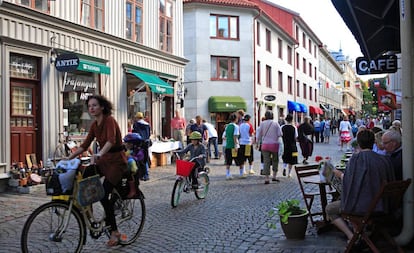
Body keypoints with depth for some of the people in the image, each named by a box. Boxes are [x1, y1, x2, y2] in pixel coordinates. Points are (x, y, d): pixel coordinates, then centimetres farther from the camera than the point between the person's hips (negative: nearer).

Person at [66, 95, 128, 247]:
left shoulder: (109, 120, -17)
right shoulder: (94, 125, 7)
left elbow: (111, 140, -35)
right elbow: (85, 145, 11)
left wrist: (99, 154, -51)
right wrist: (69, 158, 2)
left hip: (117, 161, -8)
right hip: (103, 160, 8)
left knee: (104, 194, -15)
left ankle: (114, 232, 0)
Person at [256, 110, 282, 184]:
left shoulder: (262, 123, 1)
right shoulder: (276, 123, 0)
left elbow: (259, 136, 1)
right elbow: (280, 134, -5)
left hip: (265, 144, 0)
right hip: (274, 144, 0)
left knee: (266, 161, 0)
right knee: (275, 160, 17)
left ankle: (266, 179, -4)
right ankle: (274, 176, 14)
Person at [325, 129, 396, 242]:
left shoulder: (356, 158, -15)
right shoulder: (384, 160, -2)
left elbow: (347, 181, -12)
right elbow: (390, 182, 5)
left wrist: (340, 174, 9)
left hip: (362, 205, -6)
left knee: (329, 209, 15)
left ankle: (351, 236, 2)